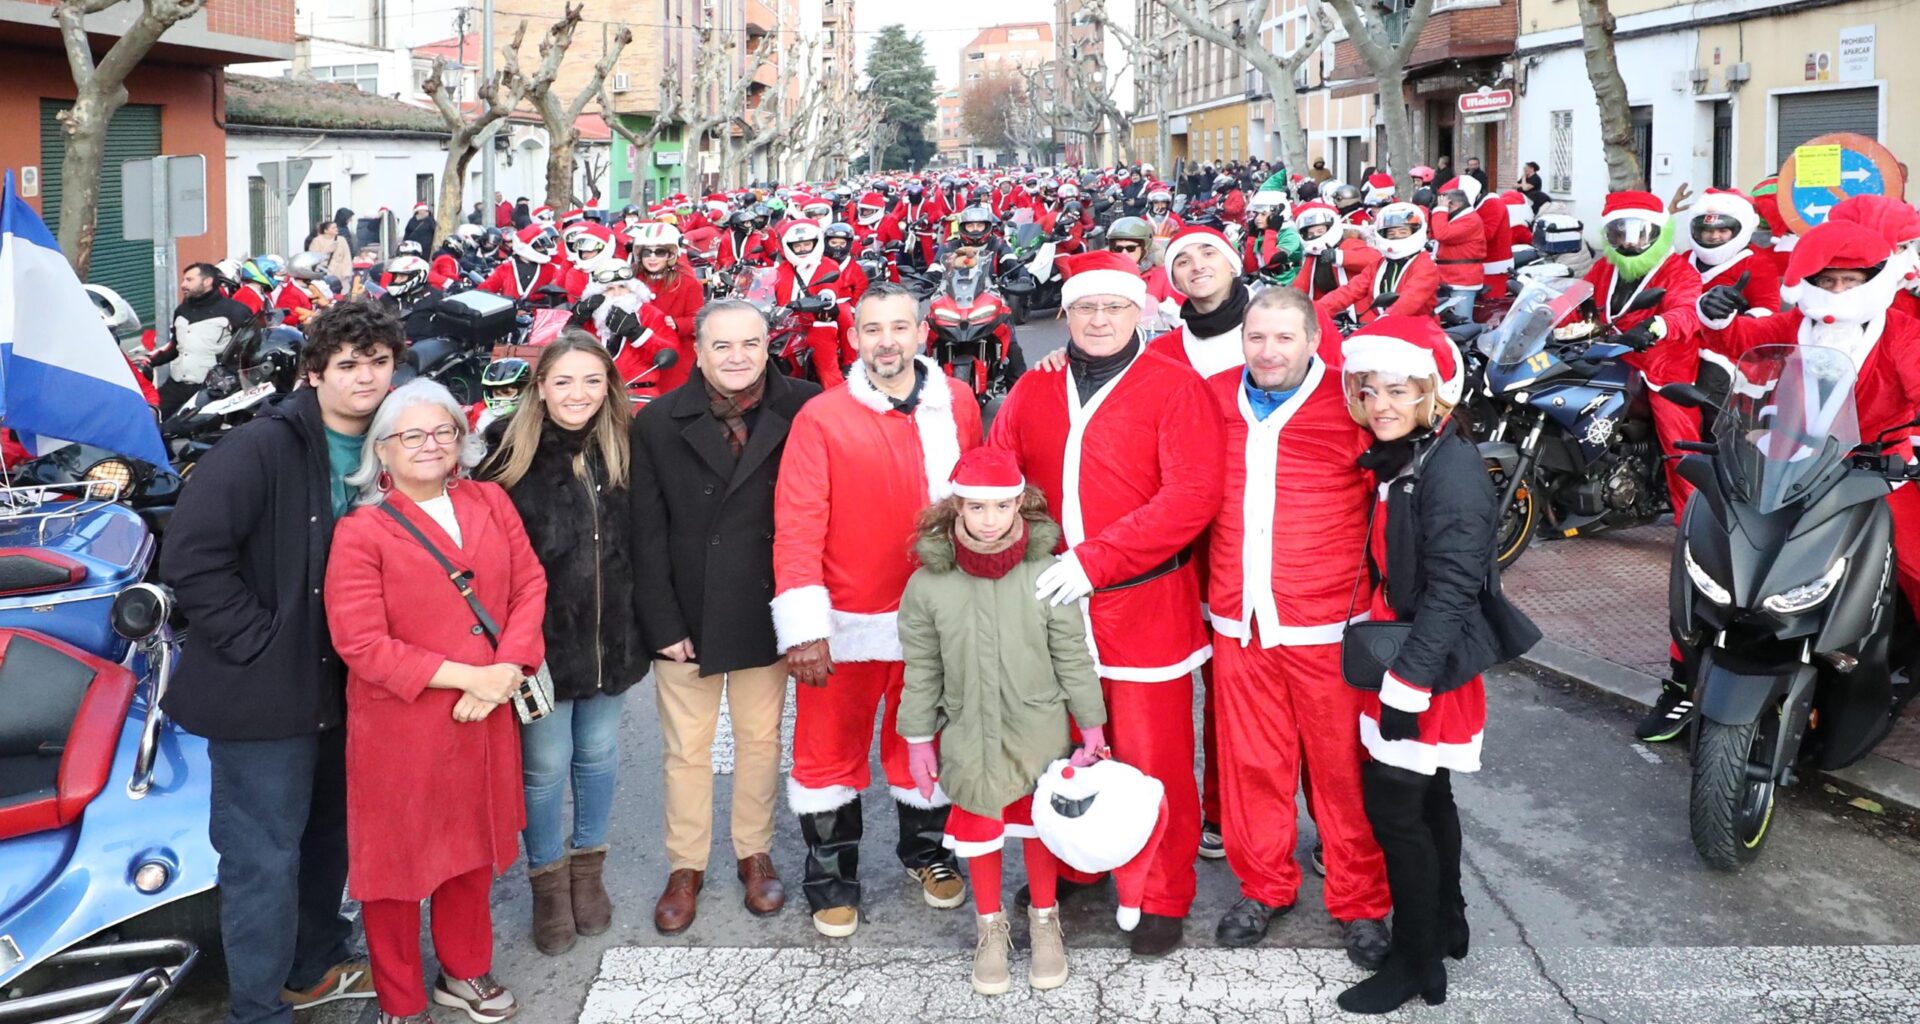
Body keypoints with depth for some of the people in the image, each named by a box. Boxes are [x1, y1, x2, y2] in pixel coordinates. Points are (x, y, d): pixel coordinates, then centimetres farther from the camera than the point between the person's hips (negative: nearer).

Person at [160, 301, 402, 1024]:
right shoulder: (262, 447, -17)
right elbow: (190, 559, -22)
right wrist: (257, 644, -18)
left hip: (339, 686, 7)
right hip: (265, 692, -7)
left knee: (327, 837, 22)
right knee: (266, 856, 0)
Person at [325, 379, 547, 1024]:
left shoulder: (491, 502, 4)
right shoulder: (361, 533, -12)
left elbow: (529, 585, 3)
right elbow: (362, 644, -17)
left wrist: (507, 670, -13)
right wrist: (467, 676, -19)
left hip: (486, 720, 5)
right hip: (399, 729, -5)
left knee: (473, 852, 20)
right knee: (396, 862, 9)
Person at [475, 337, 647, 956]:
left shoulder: (622, 453, 0)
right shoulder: (513, 459, -11)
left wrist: (642, 627, 6)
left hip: (611, 639, 4)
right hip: (541, 642, -3)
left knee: (598, 755, 16)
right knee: (545, 765, 7)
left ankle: (587, 869, 35)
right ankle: (548, 884, 26)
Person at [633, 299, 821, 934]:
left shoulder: (802, 409, -7)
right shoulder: (659, 423, -5)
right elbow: (648, 535, -4)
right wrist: (663, 622, -8)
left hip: (766, 612, 0)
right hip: (687, 615, 0)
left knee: (761, 739, 15)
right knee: (685, 749, 10)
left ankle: (755, 853, 34)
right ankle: (685, 867, 28)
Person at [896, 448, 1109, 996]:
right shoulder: (927, 584, -12)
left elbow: (1073, 657, -4)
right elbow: (921, 671, -2)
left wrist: (1091, 724, 1)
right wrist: (918, 739, 3)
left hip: (1040, 731, -1)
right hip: (969, 736, 1)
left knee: (1040, 824, 11)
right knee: (979, 828, 12)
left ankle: (1045, 920, 33)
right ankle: (990, 928, 33)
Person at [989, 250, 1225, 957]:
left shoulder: (1174, 387, -5)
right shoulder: (1032, 390, 10)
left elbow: (1193, 495, -15)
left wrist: (1094, 560, -21)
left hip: (1144, 606, -4)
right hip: (1051, 606, 4)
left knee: (1151, 759, 2)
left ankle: (1164, 897, 19)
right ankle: (1072, 868, 35)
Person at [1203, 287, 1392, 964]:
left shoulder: (1351, 406, -4)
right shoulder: (1212, 401, 6)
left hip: (1327, 625, -3)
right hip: (1238, 622, 3)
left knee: (1342, 766, 5)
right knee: (1251, 762, 11)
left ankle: (1361, 904, 20)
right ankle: (1263, 886, 29)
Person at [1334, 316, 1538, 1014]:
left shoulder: (1451, 470, -20)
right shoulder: (1399, 460, 8)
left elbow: (1451, 589, -24)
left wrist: (1408, 681, -24)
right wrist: (1397, 672, 14)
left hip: (1430, 668, -9)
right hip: (1399, 659, 9)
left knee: (1394, 804, -3)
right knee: (1426, 798, 20)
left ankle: (1417, 962, 11)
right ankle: (1446, 924, 37)